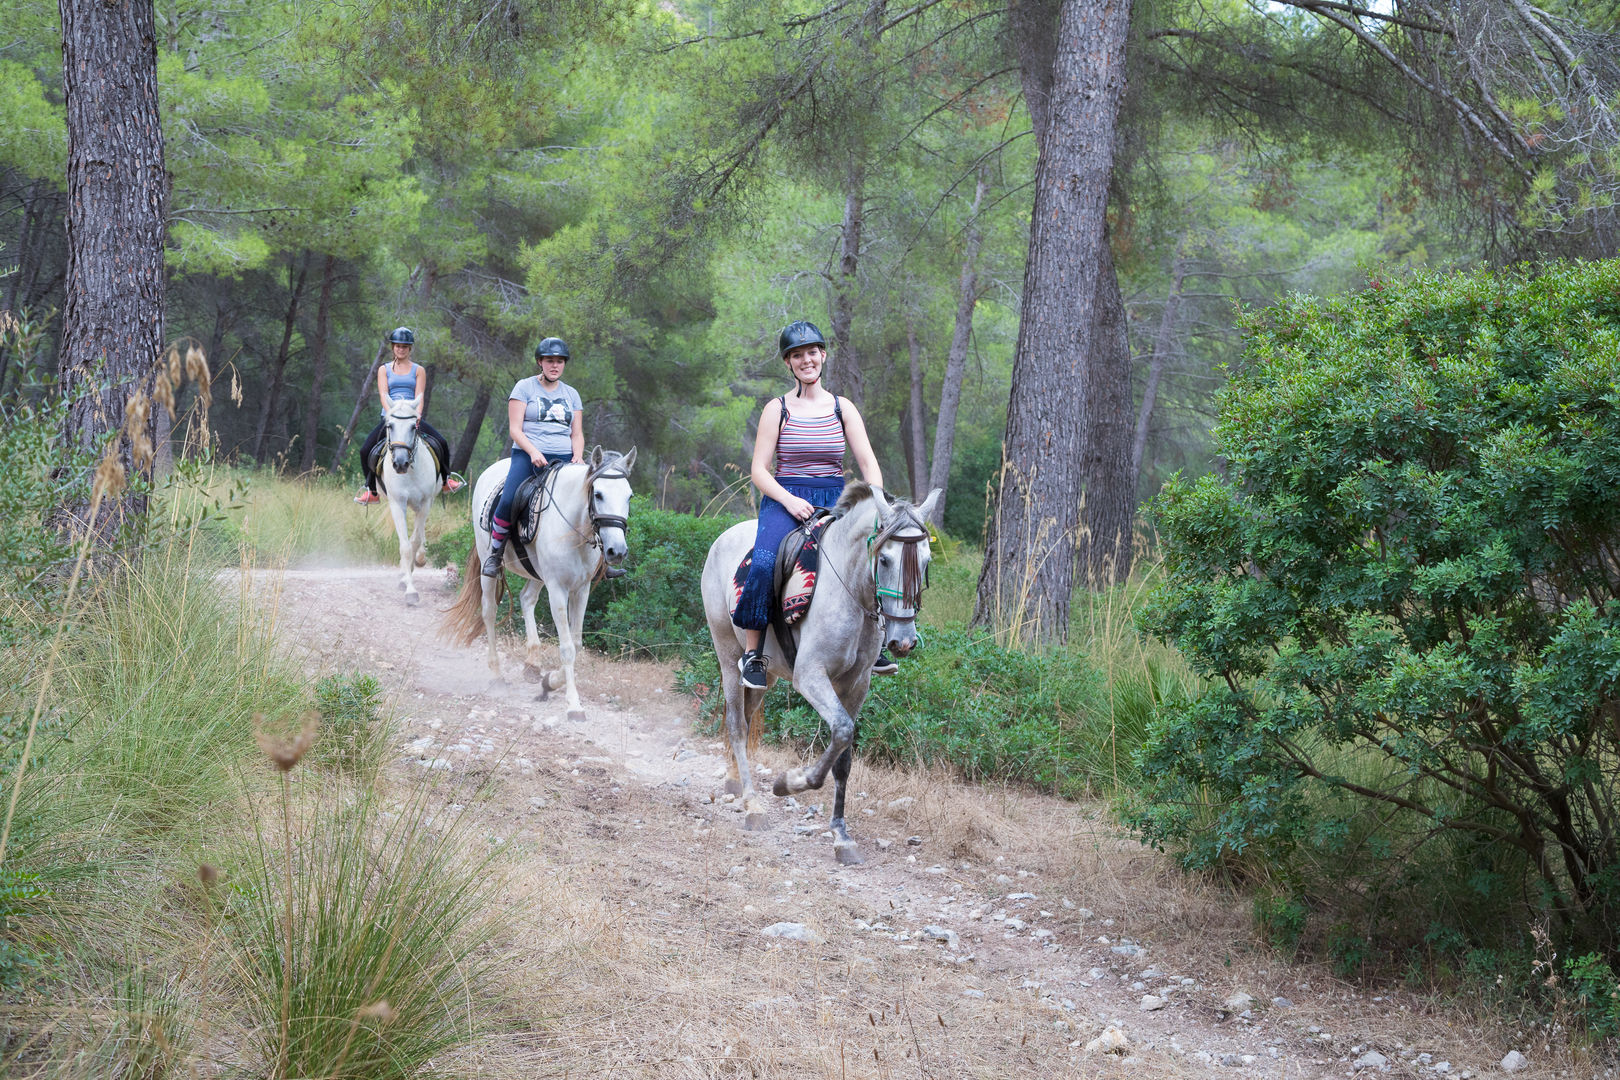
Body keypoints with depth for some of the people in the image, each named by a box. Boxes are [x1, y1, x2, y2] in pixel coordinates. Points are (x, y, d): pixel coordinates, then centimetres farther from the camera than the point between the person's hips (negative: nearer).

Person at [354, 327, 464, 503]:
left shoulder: (418, 370, 11)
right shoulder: (384, 370, 11)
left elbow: (419, 395, -2)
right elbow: (383, 394, -4)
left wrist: (417, 413, -22)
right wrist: (390, 412, -22)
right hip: (389, 417, 0)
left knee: (441, 443, -18)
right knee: (365, 450, -15)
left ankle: (446, 480, 5)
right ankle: (372, 491, 1)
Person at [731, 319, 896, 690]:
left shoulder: (842, 408, 10)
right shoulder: (777, 409, 3)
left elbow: (868, 464, 6)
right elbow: (759, 470, -1)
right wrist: (789, 501, -18)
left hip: (835, 501, 3)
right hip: (784, 500, -3)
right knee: (764, 564, -31)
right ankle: (752, 653, -18)